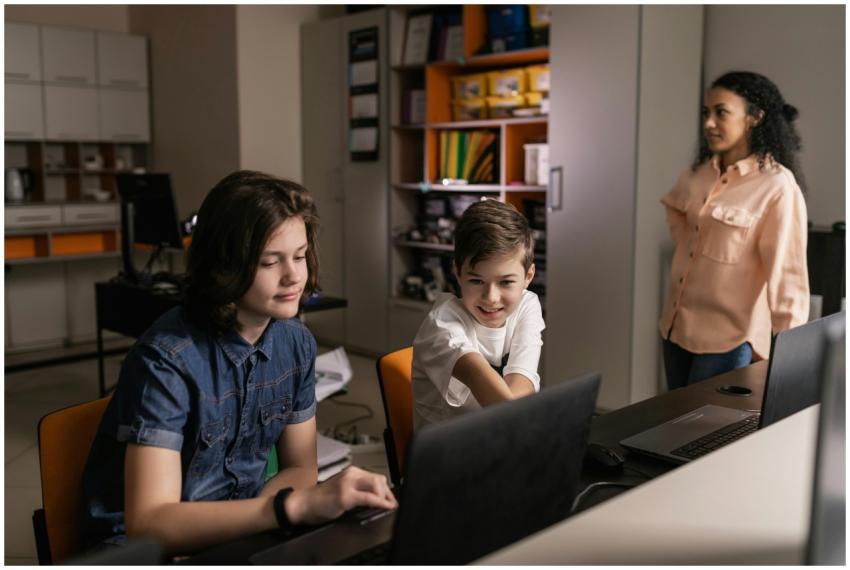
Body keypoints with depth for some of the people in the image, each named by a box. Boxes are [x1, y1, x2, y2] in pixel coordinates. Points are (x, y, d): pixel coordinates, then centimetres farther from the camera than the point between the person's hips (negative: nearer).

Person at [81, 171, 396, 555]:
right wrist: (298, 505, -40)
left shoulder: (297, 343, -5)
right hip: (143, 546, -5)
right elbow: (148, 525, -30)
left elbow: (300, 468, 3)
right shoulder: (166, 359, -23)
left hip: (238, 533, 6)